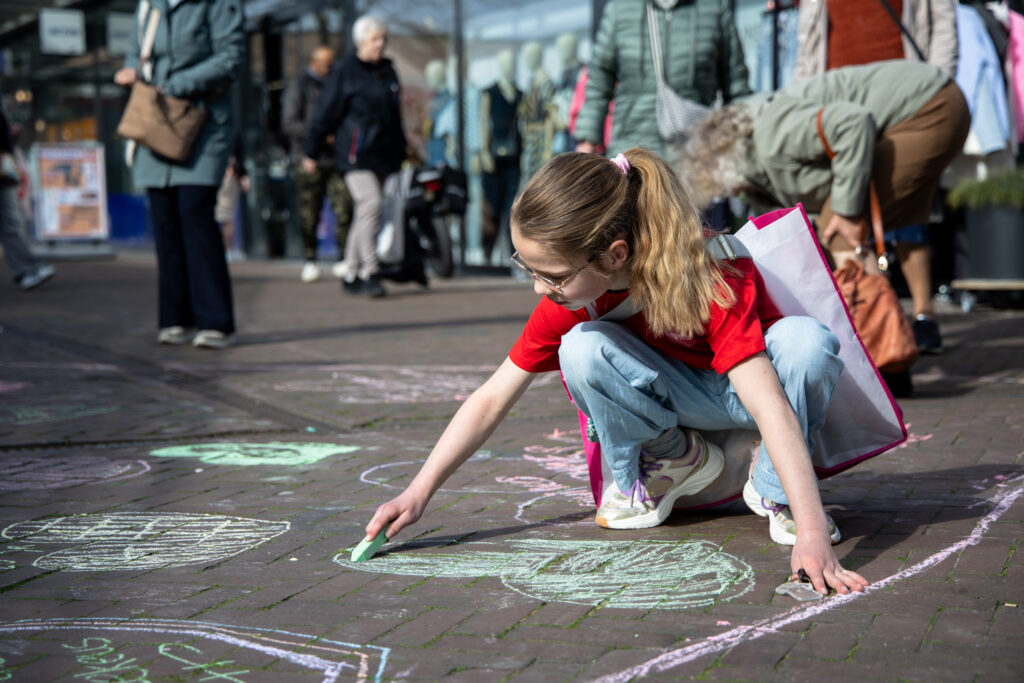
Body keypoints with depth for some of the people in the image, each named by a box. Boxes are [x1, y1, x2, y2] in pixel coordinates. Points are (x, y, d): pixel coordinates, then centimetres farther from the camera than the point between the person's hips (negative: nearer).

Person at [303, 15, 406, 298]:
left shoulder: (388, 71, 17)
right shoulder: (344, 70, -2)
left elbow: (395, 115, 24)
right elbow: (326, 112, -2)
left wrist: (400, 153, 22)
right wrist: (311, 152, -2)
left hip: (384, 155, 6)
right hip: (355, 153, -6)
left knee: (364, 213, 7)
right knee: (370, 204, -19)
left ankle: (351, 275, 13)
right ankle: (370, 274, -18)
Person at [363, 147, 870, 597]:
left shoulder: (709, 284, -37)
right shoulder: (567, 300, -20)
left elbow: (769, 405, -45)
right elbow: (491, 399, -13)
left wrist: (812, 532, -53)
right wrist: (419, 491, -21)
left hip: (747, 384, -3)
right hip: (681, 396, 3)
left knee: (807, 340, -38)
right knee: (583, 348, -28)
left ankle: (774, 489, -13)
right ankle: (668, 462, -2)